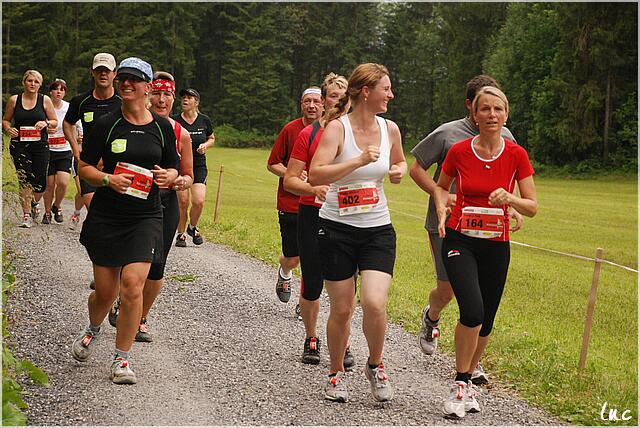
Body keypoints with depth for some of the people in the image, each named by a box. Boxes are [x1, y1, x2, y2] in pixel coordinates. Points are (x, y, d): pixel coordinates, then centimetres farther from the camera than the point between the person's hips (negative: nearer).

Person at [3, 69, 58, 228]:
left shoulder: (45, 100, 5)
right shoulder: (14, 100, 5)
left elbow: (55, 122, 11)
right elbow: (5, 120, 14)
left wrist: (46, 123, -11)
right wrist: (8, 129, -7)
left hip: (40, 145, 1)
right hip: (19, 145, 0)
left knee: (40, 182, -2)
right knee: (24, 179, -9)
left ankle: (34, 204, 30)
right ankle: (27, 215, -2)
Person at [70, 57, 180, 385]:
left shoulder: (162, 127, 6)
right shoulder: (106, 125, 0)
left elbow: (173, 168, 16)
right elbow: (84, 167, 2)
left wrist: (167, 176, -8)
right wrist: (108, 179, -17)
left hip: (146, 217, 0)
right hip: (106, 217, 0)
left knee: (132, 285, -14)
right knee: (105, 291, 5)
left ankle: (122, 358, 0)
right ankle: (92, 330, 40)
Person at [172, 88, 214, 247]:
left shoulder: (204, 120, 3)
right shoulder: (175, 121, -3)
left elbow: (212, 138, 18)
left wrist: (205, 145, -3)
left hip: (199, 166, 1)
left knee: (199, 201, -12)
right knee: (182, 202, -4)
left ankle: (193, 227, 17)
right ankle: (181, 234, 15)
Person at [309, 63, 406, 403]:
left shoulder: (390, 129, 4)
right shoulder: (337, 127, -11)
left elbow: (400, 162, 25)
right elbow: (315, 175, -23)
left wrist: (399, 171, 2)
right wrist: (358, 161, -29)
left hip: (378, 229, 3)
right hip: (337, 228, -3)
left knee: (374, 304, -15)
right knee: (341, 309, 3)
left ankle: (375, 366, 11)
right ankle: (336, 374, 26)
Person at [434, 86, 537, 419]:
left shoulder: (516, 155, -5)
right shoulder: (459, 151, -6)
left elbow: (532, 208, -2)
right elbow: (442, 186, 13)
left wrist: (510, 198, -22)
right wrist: (442, 211, -6)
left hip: (496, 245, 2)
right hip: (460, 241, -2)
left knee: (485, 321, 9)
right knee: (472, 310, -22)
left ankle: (468, 381, 33)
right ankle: (460, 384, -5)